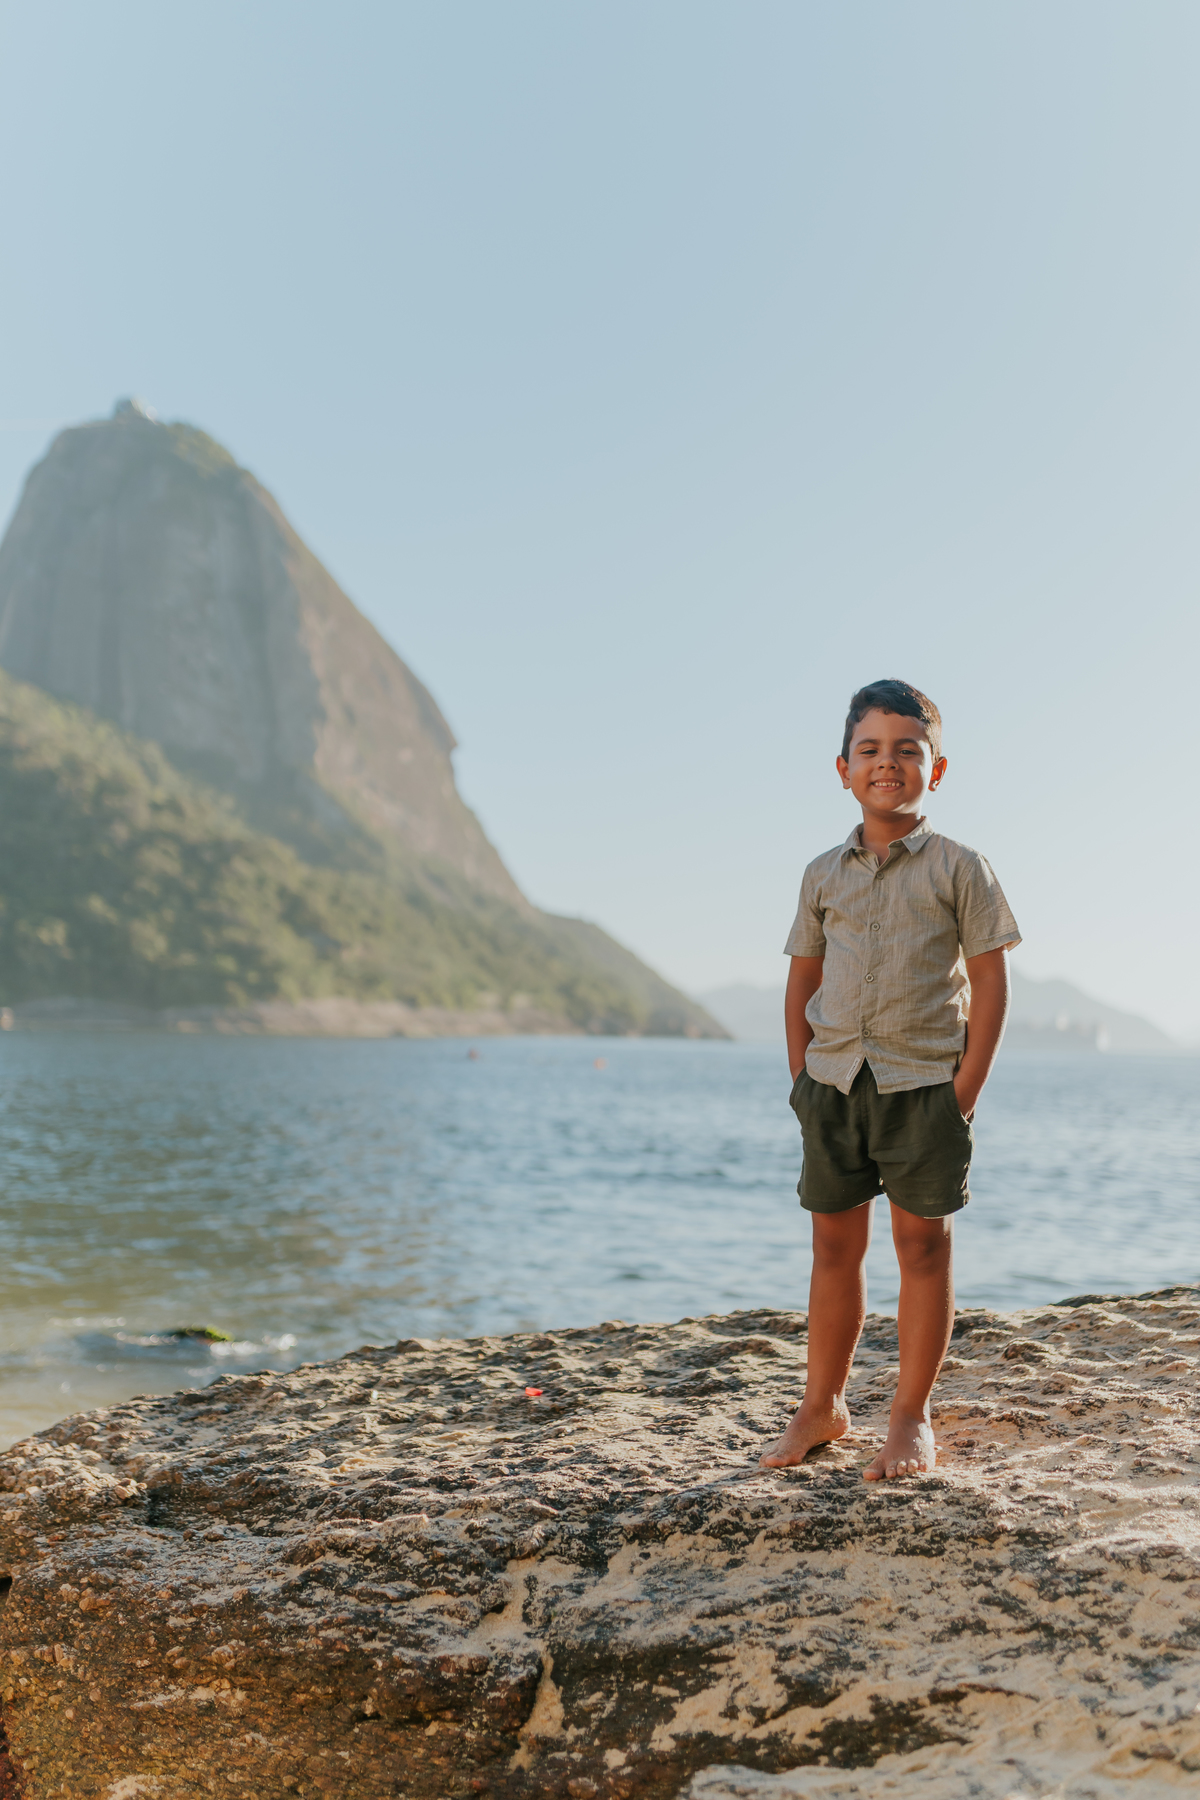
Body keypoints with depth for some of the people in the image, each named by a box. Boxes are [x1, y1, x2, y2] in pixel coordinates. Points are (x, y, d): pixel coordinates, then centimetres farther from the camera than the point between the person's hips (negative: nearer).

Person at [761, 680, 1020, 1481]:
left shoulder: (959, 867, -1)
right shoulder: (825, 875, 9)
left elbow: (991, 980, -3)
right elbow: (802, 983, 15)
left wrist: (968, 1088, -9)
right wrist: (803, 1078, 6)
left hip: (924, 1083, -3)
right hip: (835, 1083, 3)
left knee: (924, 1244, 3)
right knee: (835, 1244, 10)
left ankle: (912, 1417, 15)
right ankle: (823, 1404, 23)